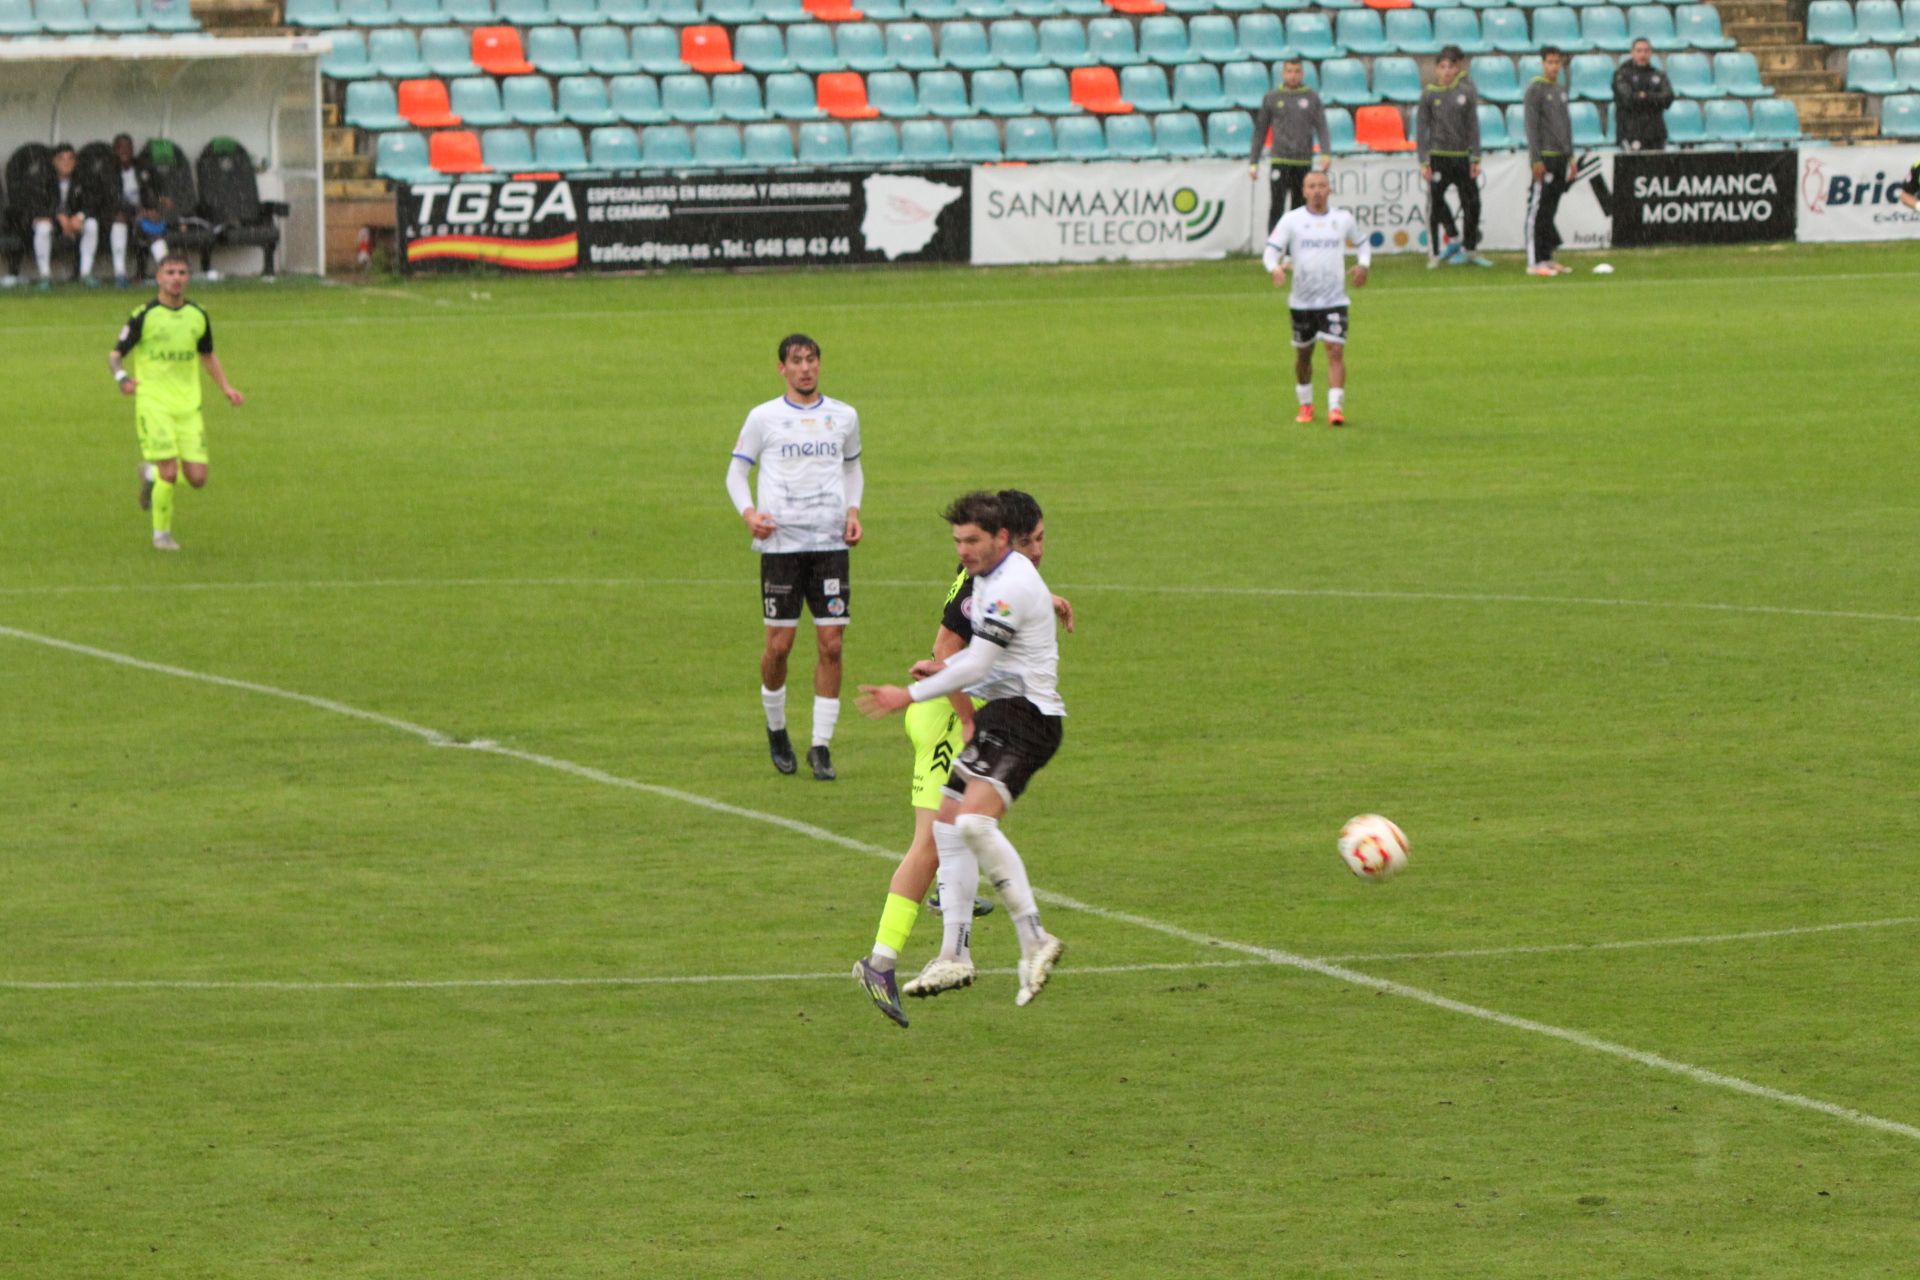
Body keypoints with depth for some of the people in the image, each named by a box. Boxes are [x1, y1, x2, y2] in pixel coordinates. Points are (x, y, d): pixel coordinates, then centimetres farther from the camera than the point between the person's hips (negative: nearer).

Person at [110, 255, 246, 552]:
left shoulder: (198, 315, 8)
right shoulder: (144, 316, -6)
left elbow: (207, 356, 24)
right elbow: (115, 354, -3)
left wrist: (226, 388, 12)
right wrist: (122, 376, -24)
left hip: (188, 406, 4)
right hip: (153, 403, -4)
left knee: (197, 479, -3)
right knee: (169, 472, -15)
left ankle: (151, 473, 28)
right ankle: (162, 534, 7)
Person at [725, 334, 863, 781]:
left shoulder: (844, 417, 10)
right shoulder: (763, 417, 2)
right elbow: (736, 472, 7)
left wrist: (853, 510, 7)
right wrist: (748, 512, -12)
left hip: (830, 543, 2)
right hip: (780, 541, -2)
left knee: (831, 644, -4)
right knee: (779, 643, -2)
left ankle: (821, 746, 3)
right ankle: (776, 729, 23)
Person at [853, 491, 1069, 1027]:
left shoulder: (1011, 586, -17)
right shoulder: (989, 577, 16)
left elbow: (977, 666, -19)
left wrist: (909, 696, -14)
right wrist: (945, 666, 12)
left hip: (1025, 714, -11)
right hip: (998, 714, 11)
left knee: (974, 821, -27)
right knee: (947, 823, 8)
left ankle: (1034, 941, -24)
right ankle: (953, 958, 11)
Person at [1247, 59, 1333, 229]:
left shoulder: (1312, 98, 9)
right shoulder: (1272, 99, 7)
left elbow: (1322, 128, 2)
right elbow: (1260, 132, 11)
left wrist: (1326, 153, -15)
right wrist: (1253, 162, 6)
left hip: (1304, 162, 2)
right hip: (1280, 161, -2)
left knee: (1299, 207, 6)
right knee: (1277, 207, -11)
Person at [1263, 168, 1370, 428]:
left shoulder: (1343, 219, 4)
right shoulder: (1291, 220, -2)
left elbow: (1362, 243, 21)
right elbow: (1271, 251, -5)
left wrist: (1363, 264, 1)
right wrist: (1275, 268, -27)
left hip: (1334, 299, 0)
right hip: (1302, 300, 0)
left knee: (1336, 351, -15)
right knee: (1303, 355, 12)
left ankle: (1336, 407, -18)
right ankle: (1305, 404, 32)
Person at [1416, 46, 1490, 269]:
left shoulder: (1466, 91, 3)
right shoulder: (1429, 94, -1)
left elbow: (1473, 125, 5)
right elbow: (1421, 128, 0)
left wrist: (1475, 158, 1)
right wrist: (1424, 162, -6)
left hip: (1462, 156, 2)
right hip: (1438, 156, -2)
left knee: (1472, 203, 4)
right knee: (1435, 204, -1)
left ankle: (1469, 249, 19)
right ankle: (1434, 254, 6)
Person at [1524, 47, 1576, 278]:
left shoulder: (1561, 89, 16)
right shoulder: (1535, 89, -7)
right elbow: (1531, 126, -11)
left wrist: (1570, 157, 18)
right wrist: (1536, 160, -16)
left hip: (1561, 157, 7)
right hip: (1544, 157, -7)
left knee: (1550, 210, 10)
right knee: (1538, 211, -7)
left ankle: (1547, 257, 14)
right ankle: (1534, 261, -7)